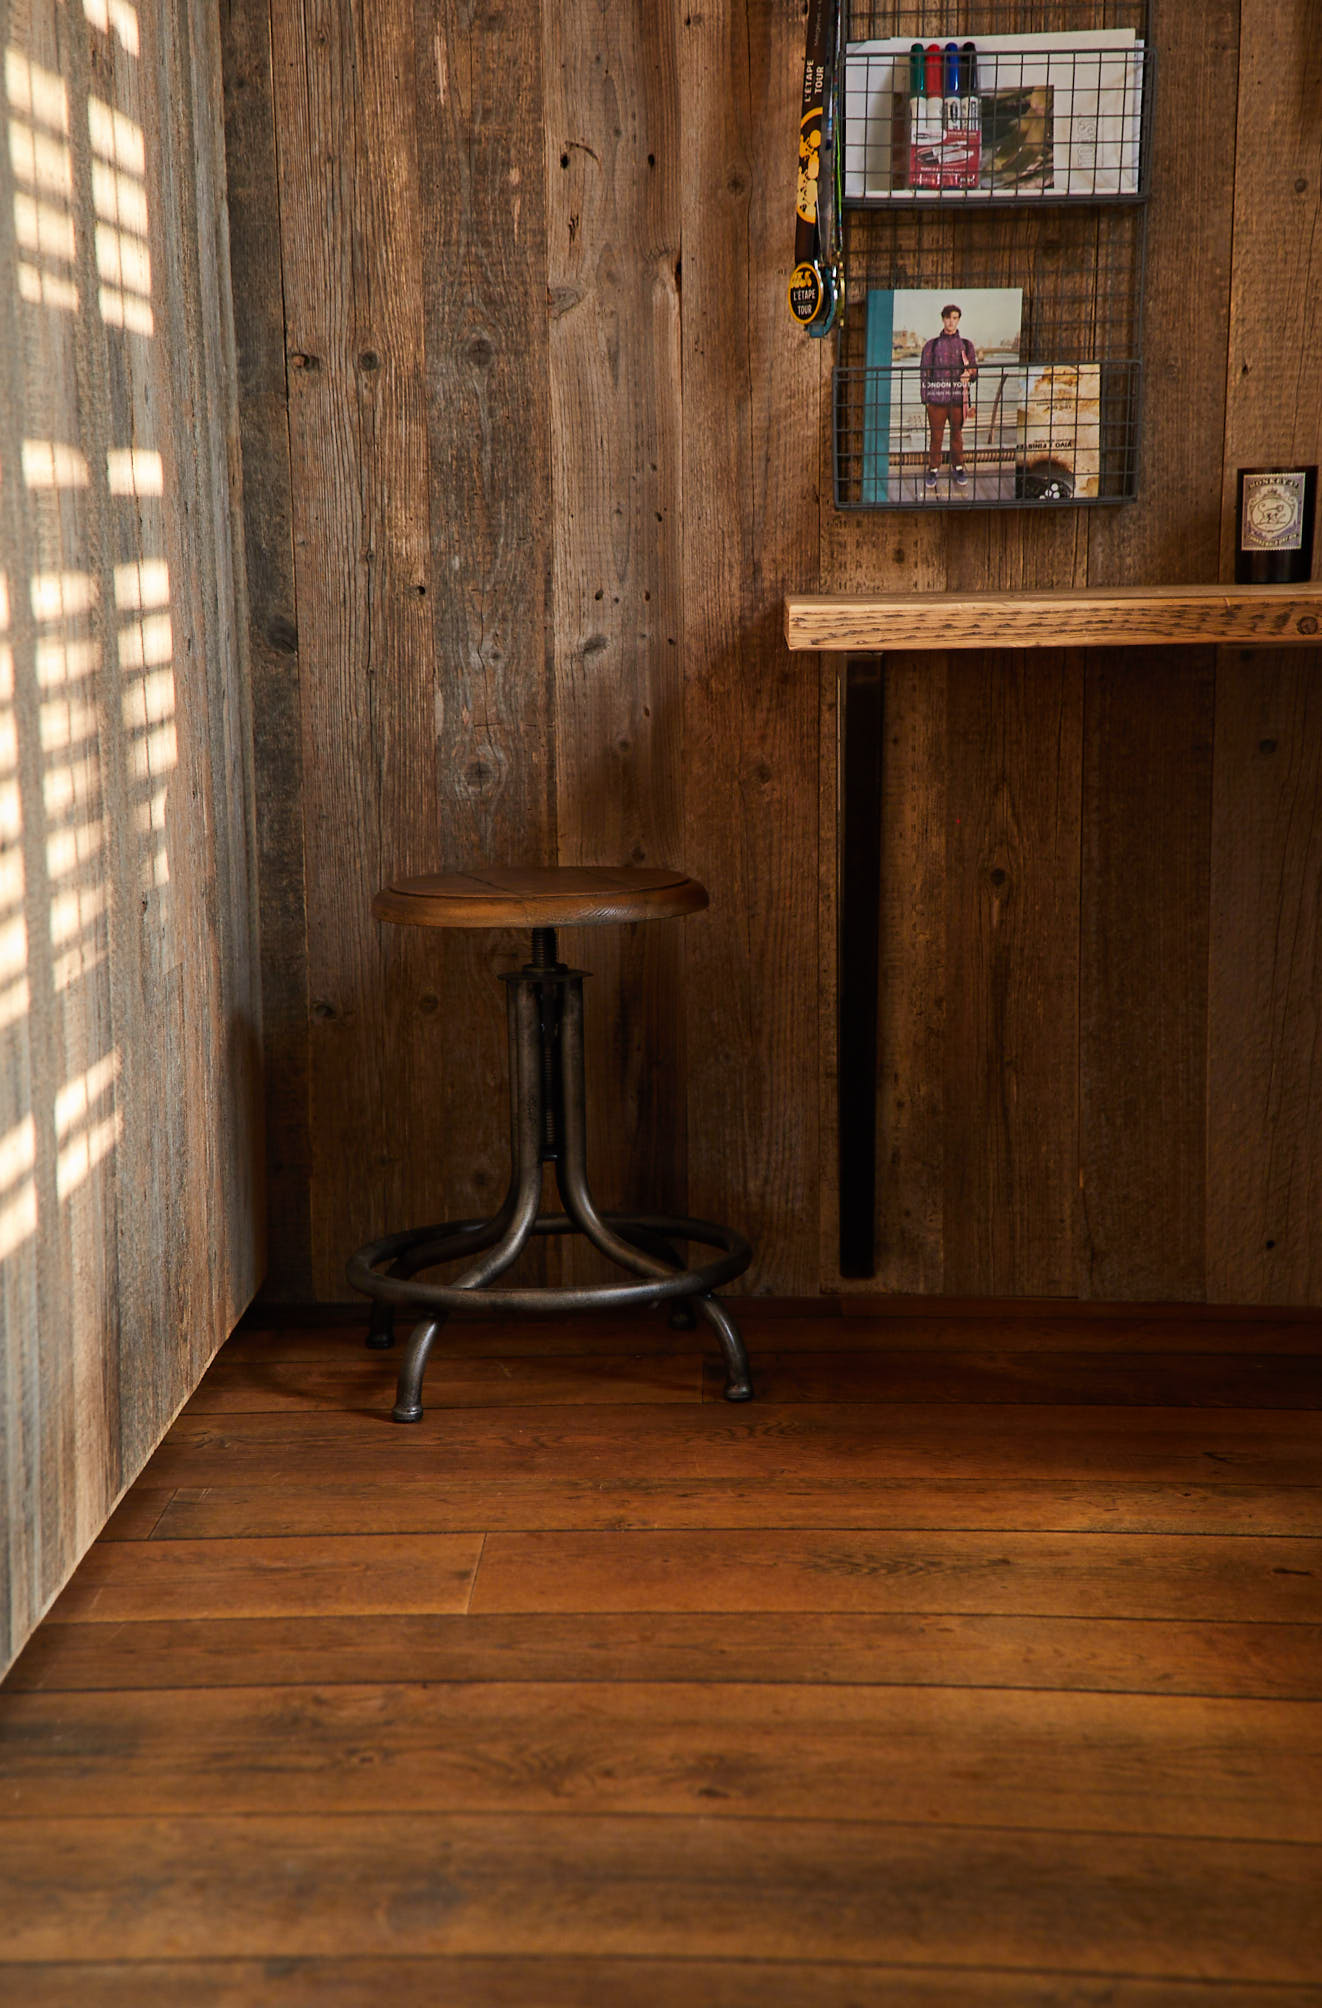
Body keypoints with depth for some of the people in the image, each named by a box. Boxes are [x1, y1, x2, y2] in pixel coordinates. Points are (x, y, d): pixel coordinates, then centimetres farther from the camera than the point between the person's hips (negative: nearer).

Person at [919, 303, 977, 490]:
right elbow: (924, 372, 8)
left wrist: (968, 374, -12)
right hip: (937, 398, -1)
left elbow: (974, 369, 13)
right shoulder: (931, 345, 9)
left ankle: (958, 468, 20)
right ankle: (933, 470, 10)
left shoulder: (966, 345, 12)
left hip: (958, 398, 1)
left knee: (957, 435, 8)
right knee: (935, 437, 0)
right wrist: (925, 397, 0)